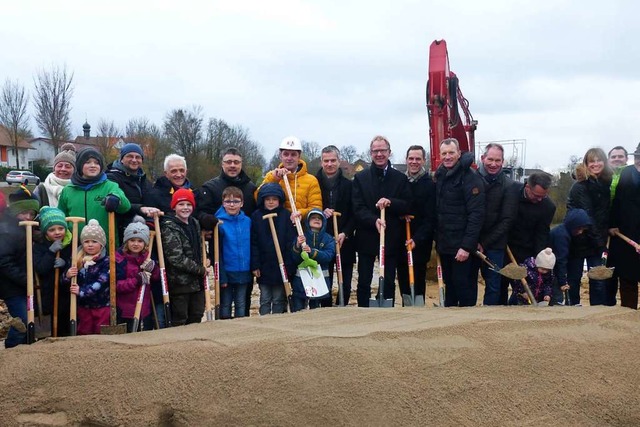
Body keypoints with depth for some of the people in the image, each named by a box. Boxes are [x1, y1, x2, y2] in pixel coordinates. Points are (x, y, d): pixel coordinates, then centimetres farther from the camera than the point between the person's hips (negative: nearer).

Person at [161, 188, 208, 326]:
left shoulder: (195, 224, 11)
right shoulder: (169, 228, -12)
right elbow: (176, 258, -19)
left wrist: (203, 264, 10)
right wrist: (200, 269, -13)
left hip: (197, 282, 7)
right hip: (179, 282, -7)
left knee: (196, 318, 14)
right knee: (179, 320, 0)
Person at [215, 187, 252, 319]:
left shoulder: (247, 221, 2)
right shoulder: (219, 223, -10)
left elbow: (251, 246, 9)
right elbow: (216, 251, -10)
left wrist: (253, 268, 5)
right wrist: (221, 276, -14)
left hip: (244, 272, 3)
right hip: (227, 272, -3)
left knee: (241, 304, 14)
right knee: (225, 304, 9)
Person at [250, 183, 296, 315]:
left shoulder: (286, 215, -3)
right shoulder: (256, 216, 0)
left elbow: (290, 242, -5)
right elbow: (253, 243, 0)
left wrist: (289, 265, -10)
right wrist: (255, 265, -6)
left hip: (281, 266, -1)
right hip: (263, 266, 1)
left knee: (279, 299, 9)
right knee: (265, 300, 10)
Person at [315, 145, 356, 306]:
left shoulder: (348, 185, 6)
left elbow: (354, 214, 4)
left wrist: (345, 233, -9)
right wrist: (321, 213, -13)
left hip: (345, 243, 1)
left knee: (345, 284, 1)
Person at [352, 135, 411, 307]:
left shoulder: (400, 178, 6)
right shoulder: (360, 178, 4)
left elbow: (407, 206, 1)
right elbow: (358, 208, -5)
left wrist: (391, 202, -18)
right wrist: (374, 220, -22)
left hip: (391, 239, 0)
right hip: (366, 238, 0)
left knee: (389, 283, 6)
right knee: (364, 282, 5)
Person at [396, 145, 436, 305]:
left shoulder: (430, 185, -6)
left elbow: (430, 218, -11)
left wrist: (417, 239, -20)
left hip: (420, 243, -4)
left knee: (417, 282, -1)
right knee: (403, 282, 9)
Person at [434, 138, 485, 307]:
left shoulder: (470, 177, -13)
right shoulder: (440, 175, 10)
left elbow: (476, 214, -18)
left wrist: (467, 246, -22)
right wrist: (437, 239, 12)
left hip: (462, 246, -7)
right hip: (444, 244, 7)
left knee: (464, 286, -2)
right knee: (449, 284, 16)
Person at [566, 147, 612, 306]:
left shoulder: (607, 183, 6)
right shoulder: (580, 186, -11)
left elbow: (606, 213, 12)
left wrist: (603, 239, 1)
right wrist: (599, 241, -16)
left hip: (597, 241, 5)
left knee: (599, 281, 1)